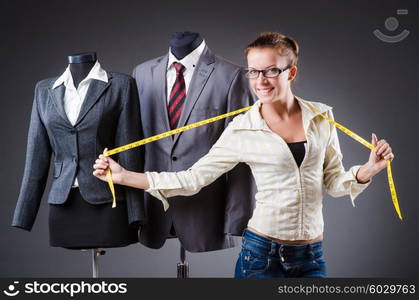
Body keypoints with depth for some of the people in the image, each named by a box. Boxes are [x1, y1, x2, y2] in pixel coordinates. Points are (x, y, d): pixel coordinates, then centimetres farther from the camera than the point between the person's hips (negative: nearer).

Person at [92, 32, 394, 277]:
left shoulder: (321, 117, 1)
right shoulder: (243, 130, -5)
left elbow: (334, 181, 9)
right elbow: (193, 178, -3)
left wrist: (368, 169, -11)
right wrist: (123, 175, -8)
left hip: (312, 257, 2)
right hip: (261, 252, -2)